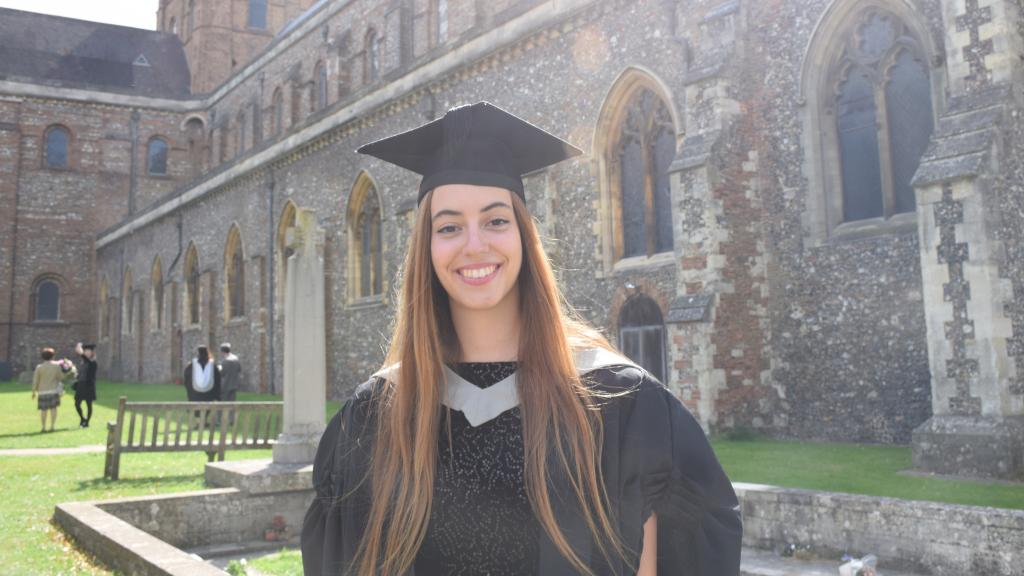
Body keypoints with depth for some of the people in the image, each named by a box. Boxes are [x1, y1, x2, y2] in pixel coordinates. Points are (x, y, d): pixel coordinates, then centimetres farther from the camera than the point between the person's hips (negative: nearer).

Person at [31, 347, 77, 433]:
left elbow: (35, 381, -1)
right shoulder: (56, 366, -2)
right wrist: (68, 372, 19)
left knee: (43, 410, 5)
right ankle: (52, 426, 0)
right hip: (54, 391, 0)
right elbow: (61, 377, 4)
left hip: (43, 392, 0)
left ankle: (43, 427, 3)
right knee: (53, 408, 4)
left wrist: (34, 392, 8)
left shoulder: (39, 367, -4)